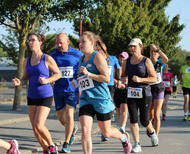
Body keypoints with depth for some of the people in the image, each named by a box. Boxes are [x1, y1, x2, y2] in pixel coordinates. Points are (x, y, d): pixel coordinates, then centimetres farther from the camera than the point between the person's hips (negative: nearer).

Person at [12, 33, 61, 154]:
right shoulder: (27, 61, 8)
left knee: (39, 125, -16)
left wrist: (46, 80, -17)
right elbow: (25, 79, 15)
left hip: (45, 96, -6)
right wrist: (19, 82, -8)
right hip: (32, 97, 6)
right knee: (34, 128, 4)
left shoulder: (47, 59, -7)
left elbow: (58, 74, 0)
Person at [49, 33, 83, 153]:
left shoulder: (78, 55, -2)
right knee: (61, 117, 8)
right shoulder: (52, 55, 3)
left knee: (69, 115, -13)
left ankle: (67, 143, -1)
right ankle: (73, 128, 40)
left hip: (72, 90, -3)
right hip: (58, 91, 3)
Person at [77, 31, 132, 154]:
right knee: (85, 130, -13)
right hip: (85, 100, 6)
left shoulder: (97, 56, -9)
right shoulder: (81, 59, 13)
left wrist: (88, 74, -21)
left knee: (106, 132, 9)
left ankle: (124, 138, 41)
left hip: (101, 99, -6)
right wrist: (77, 81, 13)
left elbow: (107, 78, -16)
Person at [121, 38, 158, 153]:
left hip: (144, 94, -3)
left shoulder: (146, 61, -4)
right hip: (131, 94, 3)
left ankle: (152, 133, 37)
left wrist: (140, 79, -20)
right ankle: (137, 145, -1)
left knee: (144, 121, 4)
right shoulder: (127, 62, 9)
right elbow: (123, 76, 20)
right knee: (133, 119, -7)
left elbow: (154, 79, -7)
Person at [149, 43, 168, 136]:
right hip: (148, 90, 1)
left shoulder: (160, 62, -3)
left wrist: (156, 49, -25)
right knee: (150, 115, 11)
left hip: (159, 90, -1)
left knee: (156, 115, -11)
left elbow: (166, 59, -27)